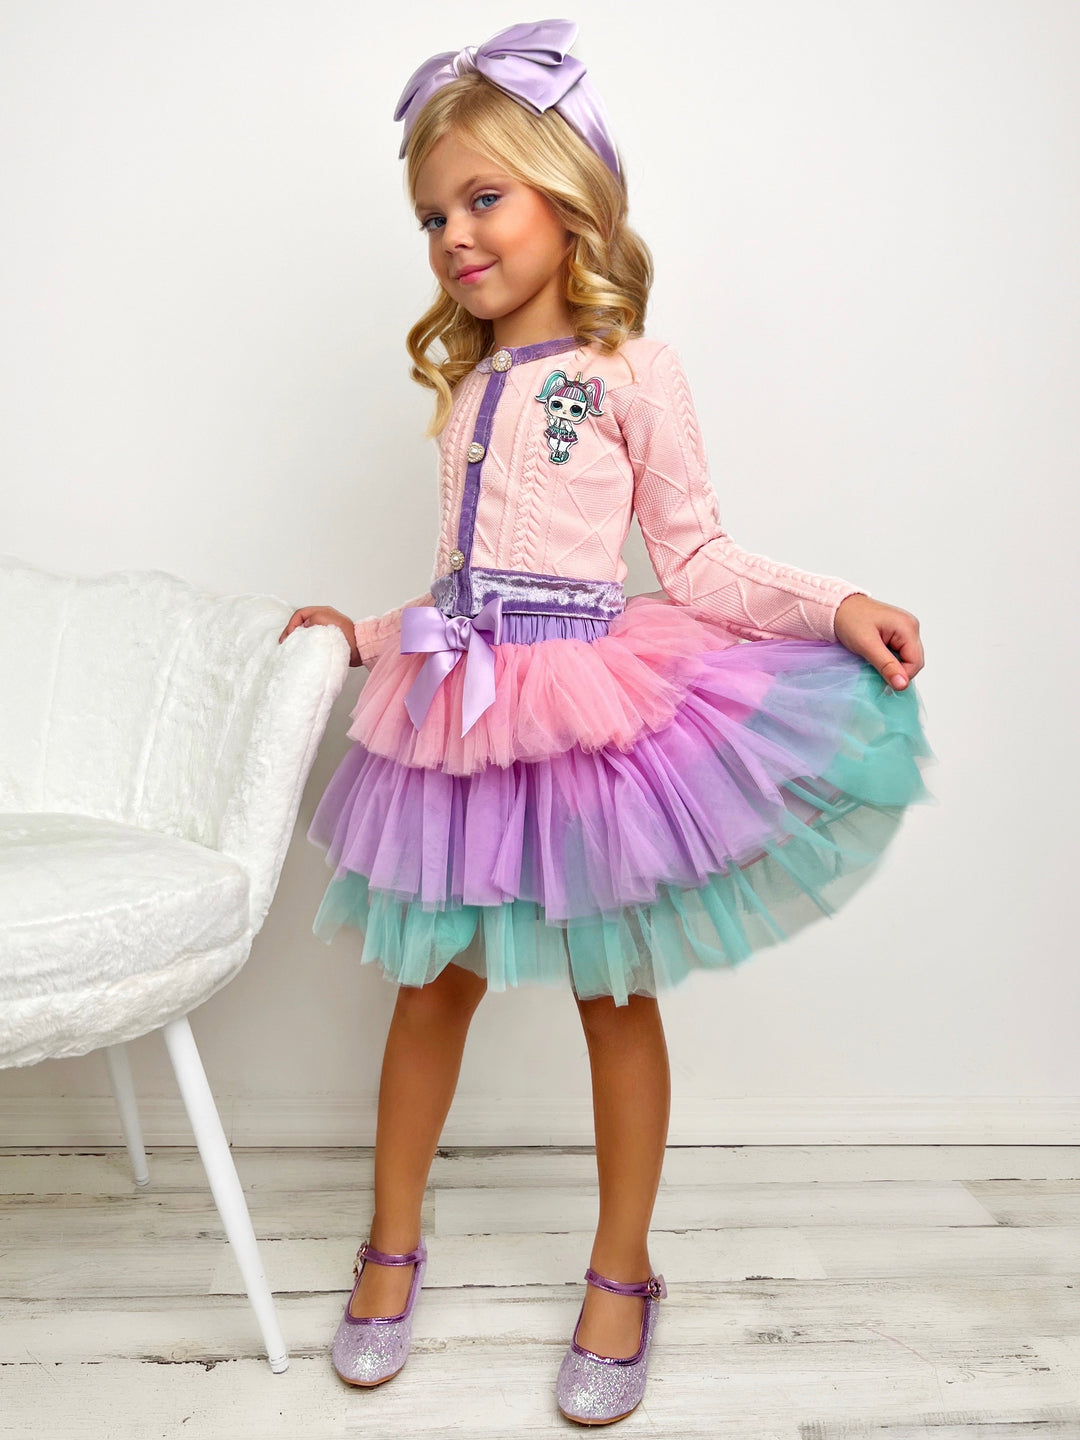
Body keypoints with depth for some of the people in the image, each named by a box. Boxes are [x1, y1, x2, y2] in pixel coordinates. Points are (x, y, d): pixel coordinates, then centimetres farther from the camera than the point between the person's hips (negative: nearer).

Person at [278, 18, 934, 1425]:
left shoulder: (632, 372, -2)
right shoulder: (467, 389, 15)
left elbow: (697, 559, -4)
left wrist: (836, 606, -16)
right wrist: (371, 634, 23)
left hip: (588, 705, -5)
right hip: (460, 710, 6)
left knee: (614, 993, 7)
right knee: (433, 984, 13)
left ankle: (621, 1279, 25)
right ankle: (392, 1253, 31)